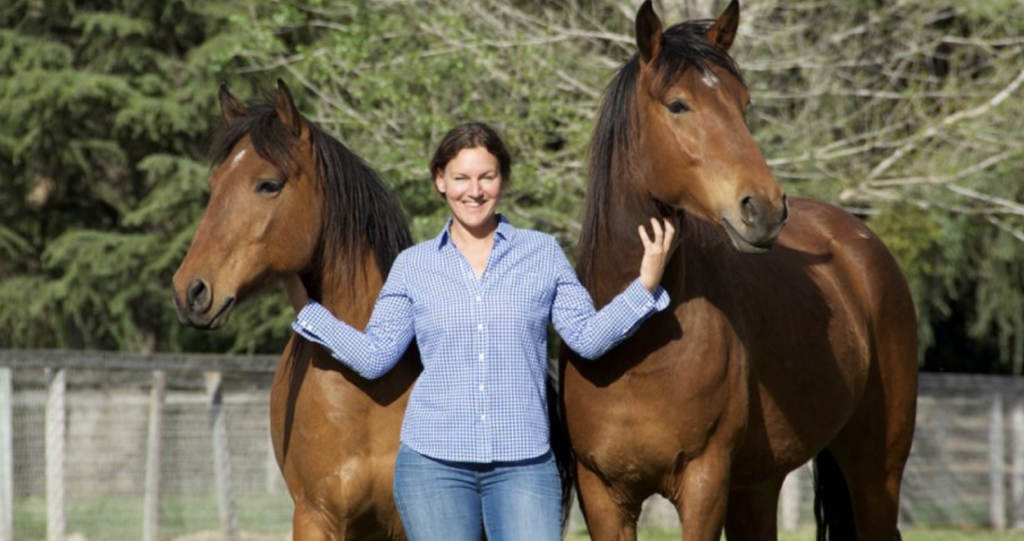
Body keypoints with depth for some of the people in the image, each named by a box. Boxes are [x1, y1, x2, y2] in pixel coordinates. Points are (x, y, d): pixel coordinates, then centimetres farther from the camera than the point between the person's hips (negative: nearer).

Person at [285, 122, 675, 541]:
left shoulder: (543, 254, 7)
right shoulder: (412, 266, 7)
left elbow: (587, 338, 6)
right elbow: (373, 357, 5)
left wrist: (646, 285, -5)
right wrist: (303, 306, 0)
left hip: (524, 463, 0)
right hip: (434, 462, 0)